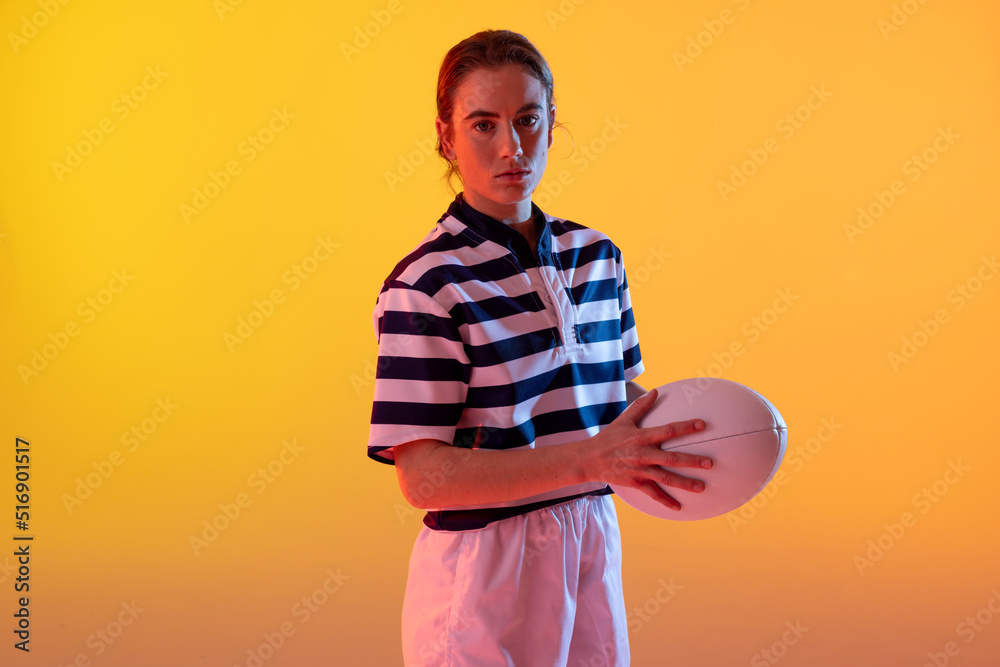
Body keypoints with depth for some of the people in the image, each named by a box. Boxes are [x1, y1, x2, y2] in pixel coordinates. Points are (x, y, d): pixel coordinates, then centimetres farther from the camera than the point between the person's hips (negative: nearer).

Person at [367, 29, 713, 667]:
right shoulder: (427, 283, -15)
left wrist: (676, 425, -3)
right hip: (483, 565, -6)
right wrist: (591, 457, -28)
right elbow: (422, 476, -21)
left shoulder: (597, 256, 6)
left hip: (595, 552, 6)